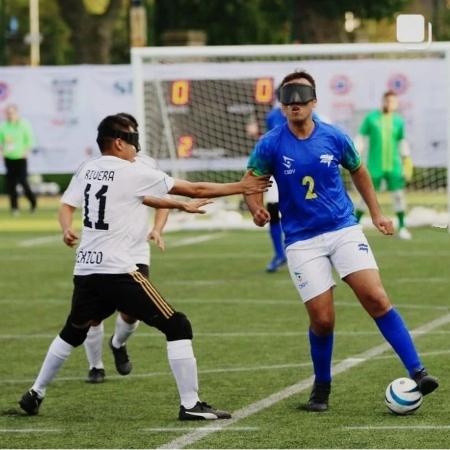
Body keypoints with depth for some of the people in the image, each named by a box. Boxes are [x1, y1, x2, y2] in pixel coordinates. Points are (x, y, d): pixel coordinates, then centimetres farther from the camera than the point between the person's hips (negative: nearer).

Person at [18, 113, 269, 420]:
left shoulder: (87, 170, 11)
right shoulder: (133, 173, -7)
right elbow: (195, 190, -3)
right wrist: (240, 187, 6)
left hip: (85, 271, 7)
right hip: (117, 271, -7)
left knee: (73, 333, 29)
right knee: (177, 326, -2)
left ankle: (36, 394, 33)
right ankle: (190, 404, -6)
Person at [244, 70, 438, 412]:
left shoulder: (334, 138, -1)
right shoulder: (270, 145, -7)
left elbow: (359, 172, 16)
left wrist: (376, 214, 17)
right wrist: (257, 209, -21)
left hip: (344, 230, 1)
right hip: (302, 240, -1)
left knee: (376, 298, -14)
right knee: (322, 320, -6)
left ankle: (416, 372, -11)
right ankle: (321, 387, 19)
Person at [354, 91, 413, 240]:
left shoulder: (398, 121, 7)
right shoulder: (371, 118, 0)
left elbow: (402, 142, 17)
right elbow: (361, 138, 3)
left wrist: (407, 161, 12)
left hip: (393, 166, 2)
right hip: (375, 166, -2)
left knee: (398, 194, -2)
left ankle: (402, 227, 7)